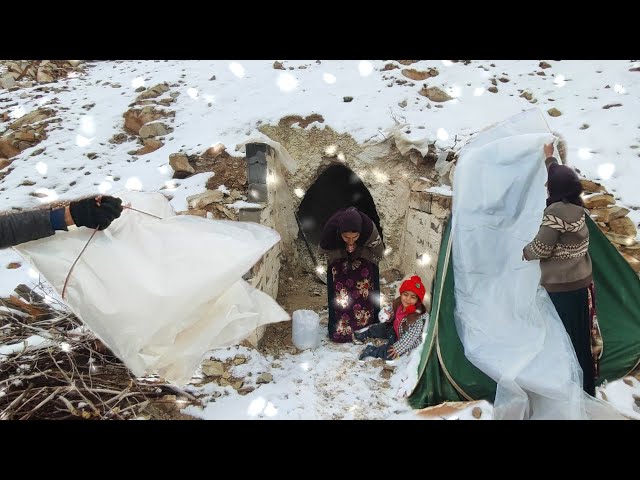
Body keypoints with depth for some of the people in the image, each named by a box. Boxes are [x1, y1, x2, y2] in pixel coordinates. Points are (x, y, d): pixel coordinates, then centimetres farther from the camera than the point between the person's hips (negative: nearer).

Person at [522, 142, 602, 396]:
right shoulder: (577, 206, 3)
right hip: (582, 282, 8)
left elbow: (540, 249, -17)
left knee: (567, 339, 3)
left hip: (562, 287, -8)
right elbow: (563, 178, 22)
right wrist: (550, 158, 34)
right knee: (581, 336, 18)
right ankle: (585, 388, 32)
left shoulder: (556, 212, -20)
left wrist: (524, 253, 4)